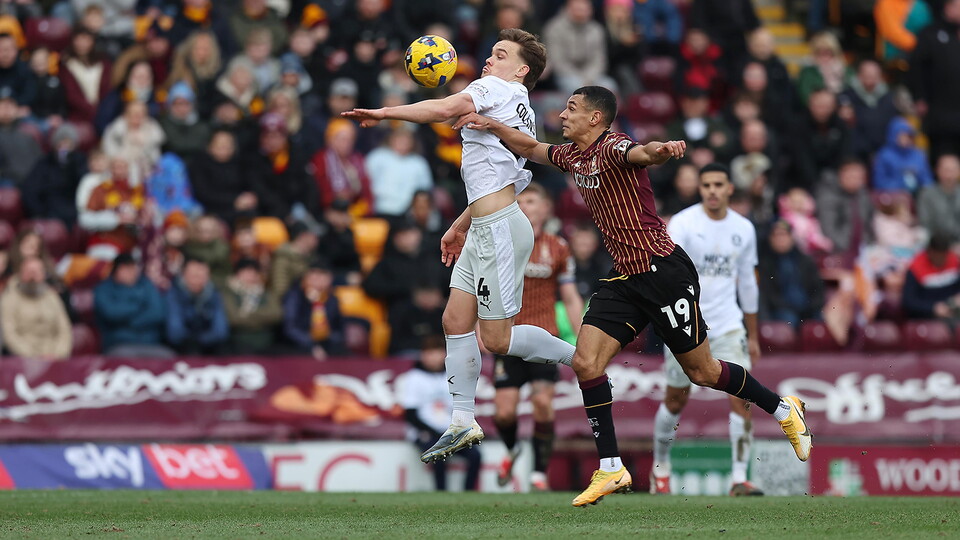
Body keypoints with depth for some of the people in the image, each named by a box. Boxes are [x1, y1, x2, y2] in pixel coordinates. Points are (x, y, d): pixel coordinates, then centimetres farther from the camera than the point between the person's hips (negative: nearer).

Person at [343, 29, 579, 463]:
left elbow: (447, 109, -25)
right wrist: (461, 226, 31)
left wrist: (385, 113, -18)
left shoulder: (498, 88, -7)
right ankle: (463, 423, 10)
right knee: (456, 321, 7)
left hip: (500, 231, -10)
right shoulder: (523, 117, 21)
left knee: (496, 340, -7)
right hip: (483, 231, 10)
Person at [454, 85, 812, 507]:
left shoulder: (612, 147, -16)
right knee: (585, 362, -8)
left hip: (663, 270, -8)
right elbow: (530, 148, 28)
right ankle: (611, 470, -2)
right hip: (624, 278, 8)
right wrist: (492, 126, 12)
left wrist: (662, 149, -62)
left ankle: (784, 409, 25)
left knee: (701, 372, 2)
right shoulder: (573, 156, 10)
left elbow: (641, 153, -39)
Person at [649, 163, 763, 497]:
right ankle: (660, 467, 30)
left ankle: (740, 479, -11)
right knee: (676, 399, 8)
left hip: (728, 325, 3)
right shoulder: (682, 224, -8)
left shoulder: (744, 229, 6)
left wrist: (753, 336, 19)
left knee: (741, 397, -12)